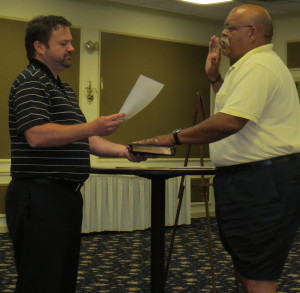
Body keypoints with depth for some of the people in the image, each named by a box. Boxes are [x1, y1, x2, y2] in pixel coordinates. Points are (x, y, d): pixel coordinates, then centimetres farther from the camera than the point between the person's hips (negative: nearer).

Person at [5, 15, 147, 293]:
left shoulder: (63, 89, 22)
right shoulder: (30, 82, -9)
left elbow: (82, 139, 24)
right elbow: (37, 135, -24)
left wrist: (122, 150, 9)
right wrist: (92, 127, -28)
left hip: (66, 194, 10)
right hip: (39, 196, -10)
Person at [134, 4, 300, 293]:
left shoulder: (258, 66, -17)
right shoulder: (254, 64, 20)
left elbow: (230, 122, -28)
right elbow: (237, 106, 35)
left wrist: (175, 137, -19)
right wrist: (214, 77, 23)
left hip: (262, 182, -12)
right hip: (253, 179, 12)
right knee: (247, 269, 18)